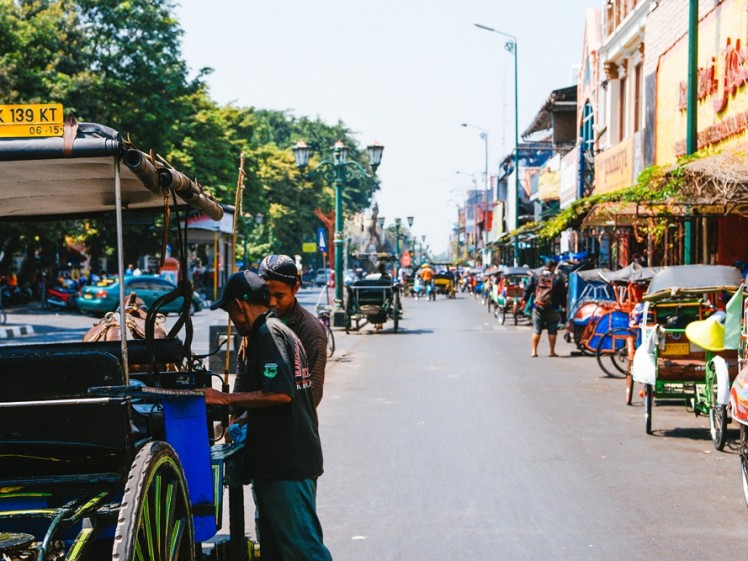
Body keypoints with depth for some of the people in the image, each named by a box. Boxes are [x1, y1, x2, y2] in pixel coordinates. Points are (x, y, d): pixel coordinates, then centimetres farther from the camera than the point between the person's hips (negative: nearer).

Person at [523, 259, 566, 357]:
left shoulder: (536, 277, 3)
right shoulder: (557, 278, -2)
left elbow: (528, 289, 5)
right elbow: (563, 294, 1)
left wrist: (524, 299, 14)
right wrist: (563, 304, 11)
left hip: (537, 308, 2)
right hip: (552, 309, -2)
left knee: (536, 329, 6)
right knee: (552, 330, 7)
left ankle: (534, 351, 4)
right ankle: (552, 352, 8)